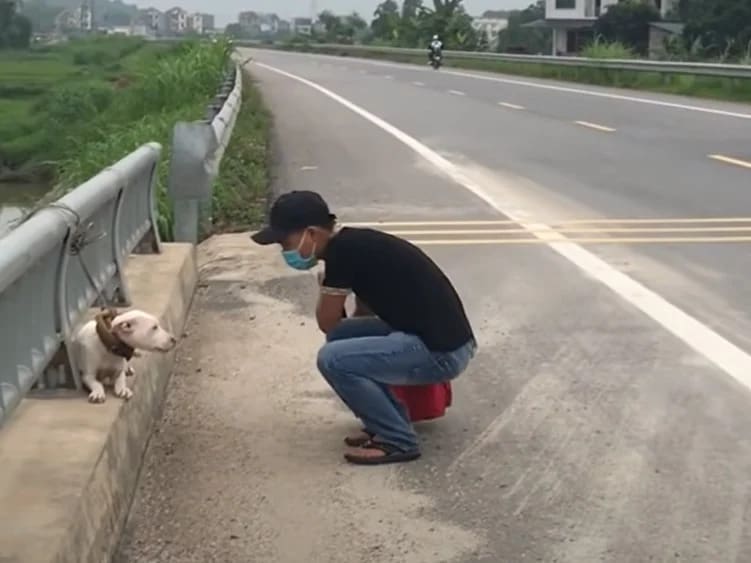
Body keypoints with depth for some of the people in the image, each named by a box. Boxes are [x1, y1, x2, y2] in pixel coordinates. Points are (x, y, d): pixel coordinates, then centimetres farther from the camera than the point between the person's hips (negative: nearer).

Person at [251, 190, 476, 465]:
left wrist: (325, 286, 9)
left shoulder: (343, 250, -16)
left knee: (333, 359, -14)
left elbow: (327, 322, -5)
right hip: (436, 338, 10)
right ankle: (389, 424, 18)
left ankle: (398, 441, 0)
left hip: (441, 353, -10)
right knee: (340, 337, 13)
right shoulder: (355, 242, 12)